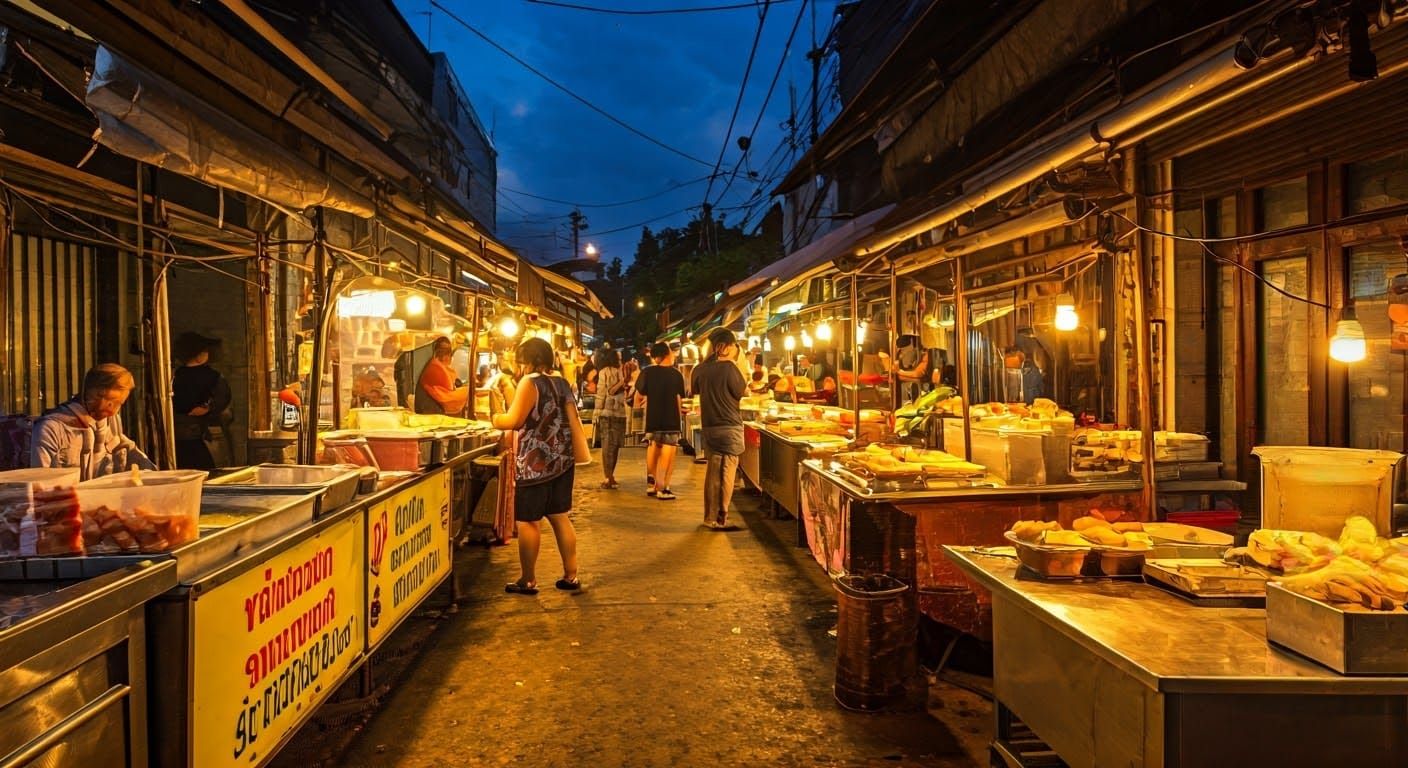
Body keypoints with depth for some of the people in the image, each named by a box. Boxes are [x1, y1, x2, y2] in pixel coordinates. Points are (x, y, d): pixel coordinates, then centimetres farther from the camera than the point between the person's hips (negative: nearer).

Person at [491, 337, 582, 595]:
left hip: (536, 462, -7)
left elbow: (514, 420, -19)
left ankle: (528, 581, 7)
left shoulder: (530, 382, -12)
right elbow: (573, 421, 10)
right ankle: (571, 576, 17)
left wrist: (492, 419, -1)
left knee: (528, 520, 2)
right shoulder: (562, 382, 10)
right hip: (562, 459, 8)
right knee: (559, 516, 13)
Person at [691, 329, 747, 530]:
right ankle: (721, 518, 4)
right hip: (730, 427, -6)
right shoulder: (729, 367, -16)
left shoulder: (701, 368, 1)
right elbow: (741, 392, -5)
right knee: (727, 473, 1)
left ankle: (710, 517, 21)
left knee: (712, 472, 15)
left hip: (708, 426, 6)